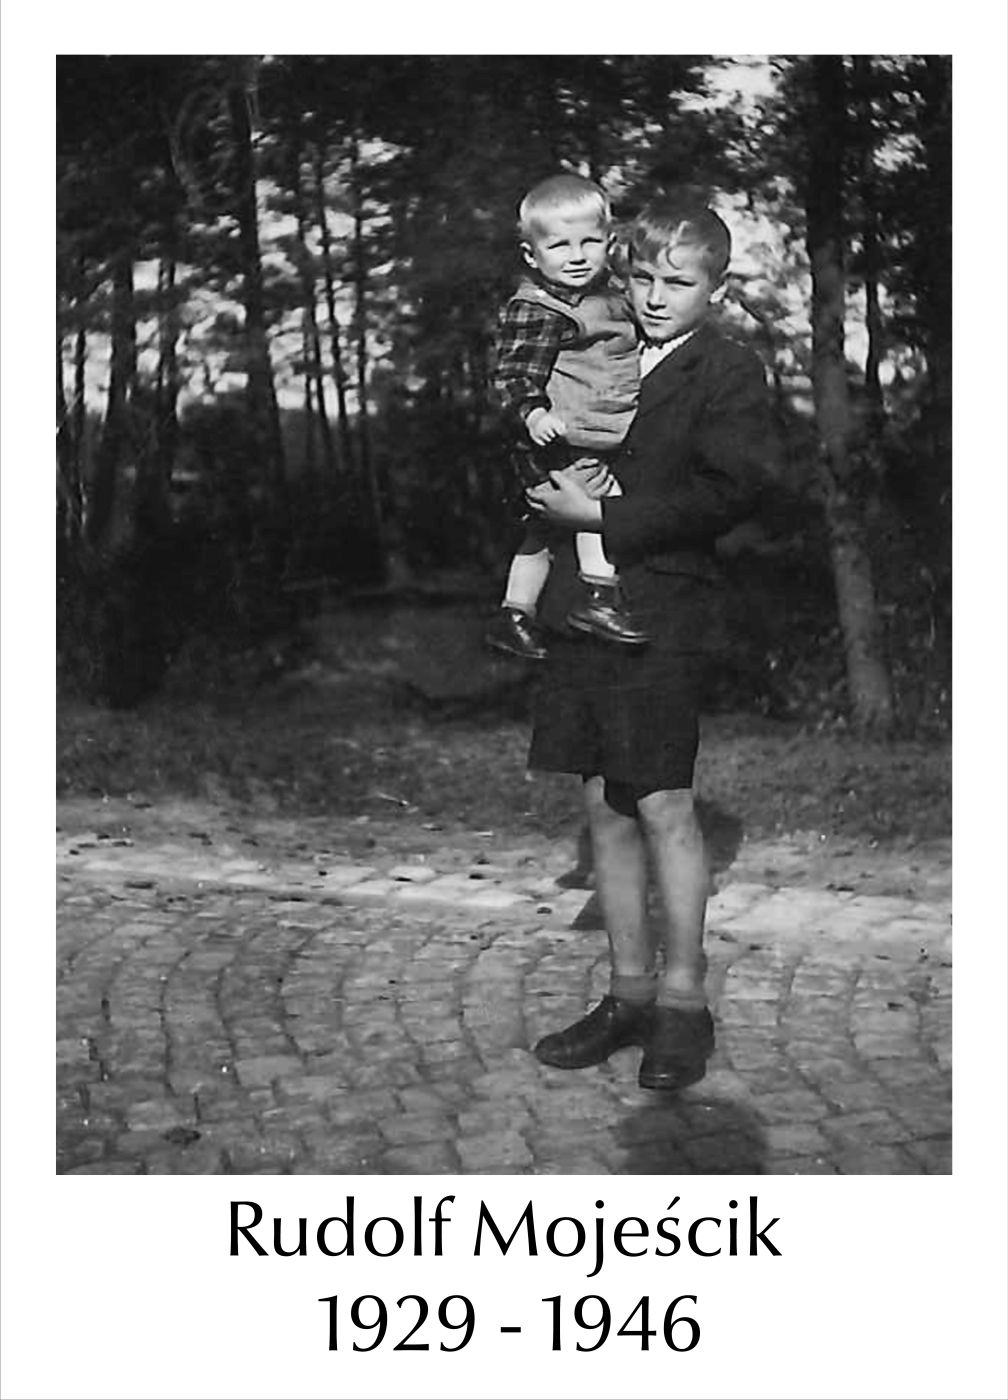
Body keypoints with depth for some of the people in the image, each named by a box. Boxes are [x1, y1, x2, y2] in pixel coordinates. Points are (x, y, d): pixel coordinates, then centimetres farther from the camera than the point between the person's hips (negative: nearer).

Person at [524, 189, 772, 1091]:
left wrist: (603, 518, -15)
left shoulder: (730, 372, -2)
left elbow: (730, 490, -15)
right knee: (607, 808, 9)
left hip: (661, 614, -6)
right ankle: (629, 991, 20)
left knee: (664, 807, -4)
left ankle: (683, 1001, 9)